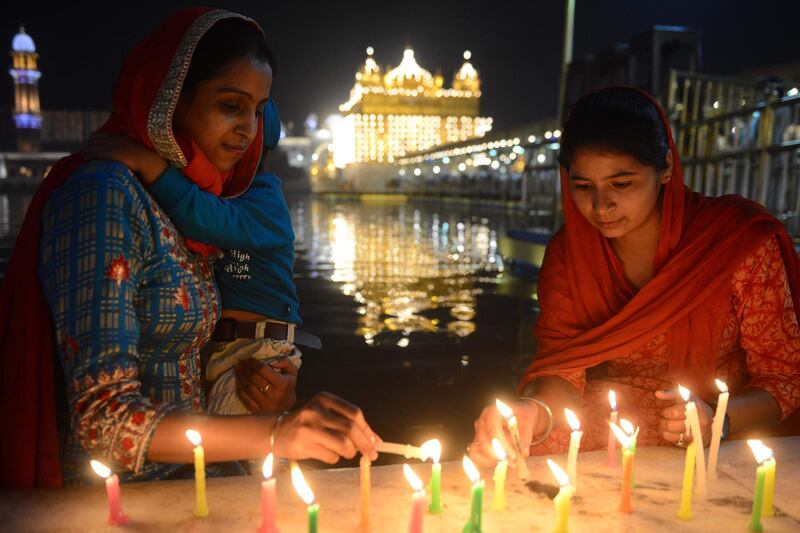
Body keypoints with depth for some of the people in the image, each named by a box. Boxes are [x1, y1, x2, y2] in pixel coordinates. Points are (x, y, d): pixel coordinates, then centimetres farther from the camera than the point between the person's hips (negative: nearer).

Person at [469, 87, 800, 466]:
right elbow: (562, 364, -11)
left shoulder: (741, 241, -13)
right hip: (601, 432, 1)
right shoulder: (567, 252, -4)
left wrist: (717, 420, -26)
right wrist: (535, 410, -34)